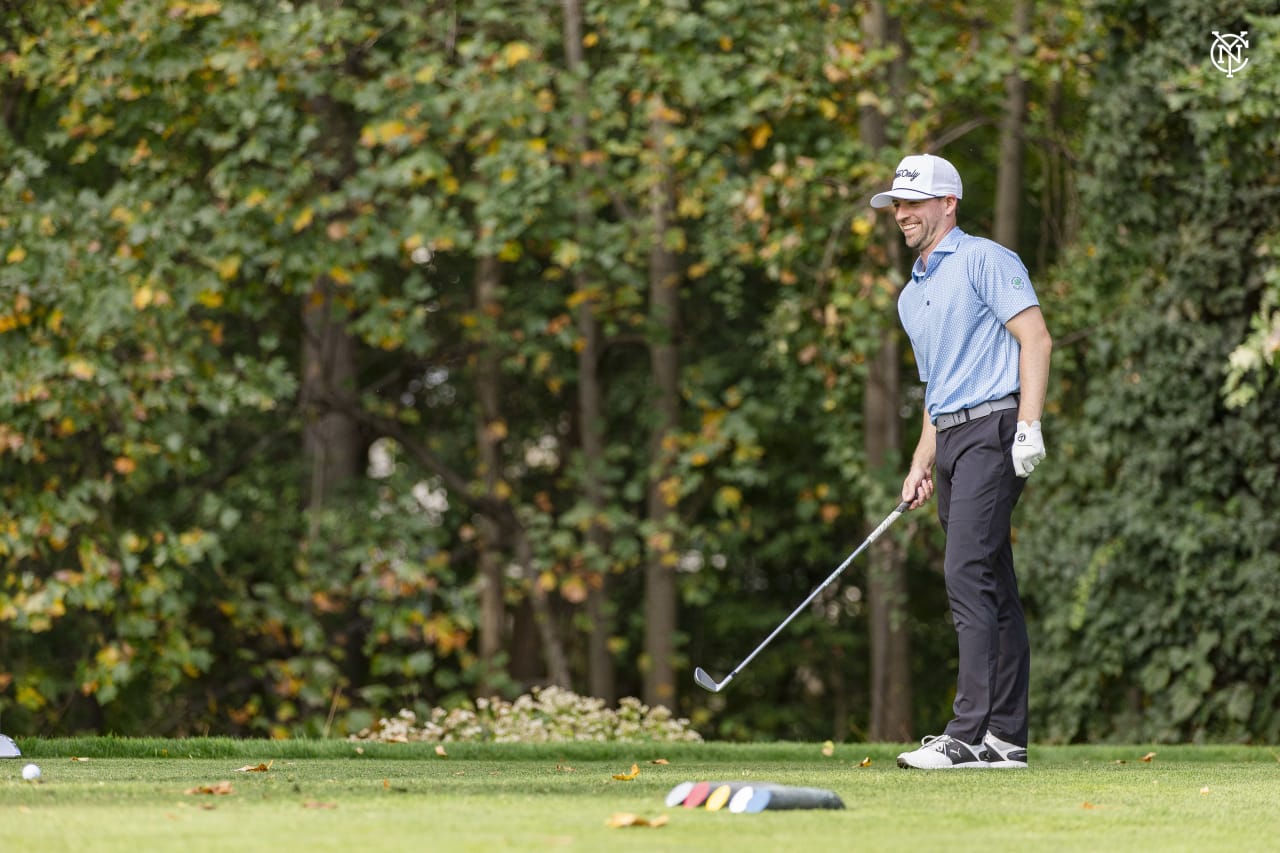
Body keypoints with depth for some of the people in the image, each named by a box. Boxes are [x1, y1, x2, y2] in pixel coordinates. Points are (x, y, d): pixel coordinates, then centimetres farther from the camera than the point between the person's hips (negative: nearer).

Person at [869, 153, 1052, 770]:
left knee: (968, 574, -17)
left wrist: (1028, 425, -20)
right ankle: (1005, 736, 5)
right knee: (993, 587, 6)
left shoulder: (985, 261, -4)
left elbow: (1035, 339, -11)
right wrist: (921, 465, 18)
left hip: (992, 428, -9)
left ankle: (971, 733, -23)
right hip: (949, 439, 9)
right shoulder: (912, 296, 22)